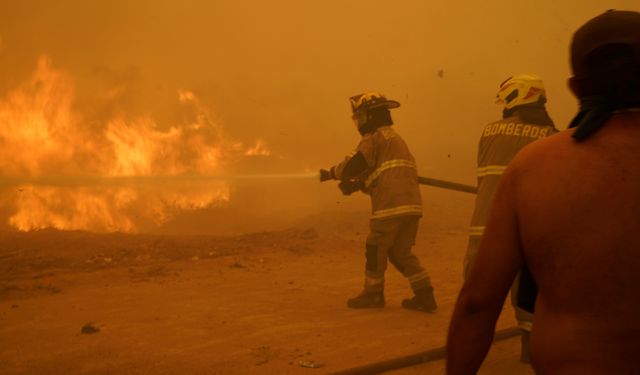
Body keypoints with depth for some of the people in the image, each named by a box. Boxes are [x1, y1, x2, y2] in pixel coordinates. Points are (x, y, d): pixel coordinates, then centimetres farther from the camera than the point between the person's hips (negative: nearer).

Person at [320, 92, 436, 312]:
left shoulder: (375, 138, -3)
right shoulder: (395, 138, 27)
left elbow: (354, 165, -10)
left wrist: (329, 174, 7)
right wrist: (356, 184, 14)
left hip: (391, 205, -9)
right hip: (412, 204, 9)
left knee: (376, 248, 6)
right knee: (401, 252, 14)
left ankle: (373, 293, 16)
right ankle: (424, 295, 8)